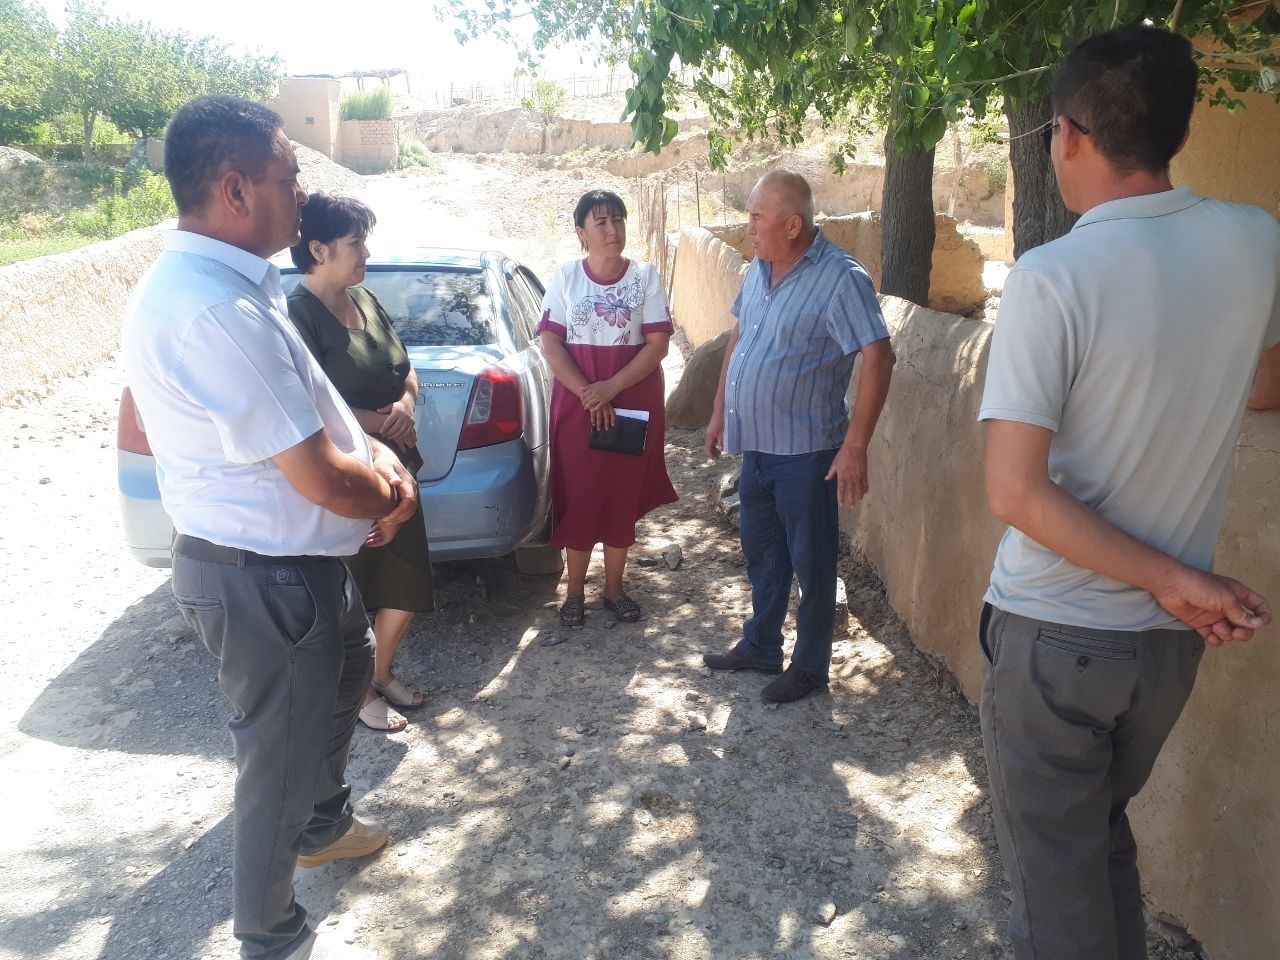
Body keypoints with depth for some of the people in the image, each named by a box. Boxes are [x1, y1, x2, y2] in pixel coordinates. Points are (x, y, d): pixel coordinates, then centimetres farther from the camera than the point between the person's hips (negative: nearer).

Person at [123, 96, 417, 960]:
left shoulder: (225, 283, 3)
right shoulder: (215, 310, -31)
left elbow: (315, 413, 13)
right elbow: (322, 481, -29)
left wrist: (376, 457, -4)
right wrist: (389, 487, -7)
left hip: (296, 558, 11)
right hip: (263, 578, -11)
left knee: (348, 671, 32)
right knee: (280, 753, 9)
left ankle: (322, 825, 56)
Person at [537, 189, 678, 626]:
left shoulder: (645, 276, -2)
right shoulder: (566, 276, -1)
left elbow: (658, 344, -7)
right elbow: (551, 342, -4)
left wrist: (611, 387, -16)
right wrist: (587, 393, -15)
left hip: (633, 401, 0)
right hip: (577, 403, 0)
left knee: (622, 495, 8)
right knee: (578, 496, 3)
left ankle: (614, 589, 23)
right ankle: (574, 592, 18)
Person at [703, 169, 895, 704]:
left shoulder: (840, 279, -17)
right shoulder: (758, 270, 7)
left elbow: (878, 359, -21)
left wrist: (855, 447, -24)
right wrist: (719, 413, 18)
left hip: (806, 453, -7)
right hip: (755, 446, 8)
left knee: (811, 565, 7)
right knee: (762, 556, 20)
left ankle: (809, 668, 22)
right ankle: (760, 647, 37)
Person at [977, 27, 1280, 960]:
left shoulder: (1053, 278, -20)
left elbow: (1016, 491, -23)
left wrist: (1174, 582, -14)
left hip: (1054, 636, -5)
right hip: (1169, 639, 5)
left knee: (1057, 877, 12)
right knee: (1106, 836, 27)